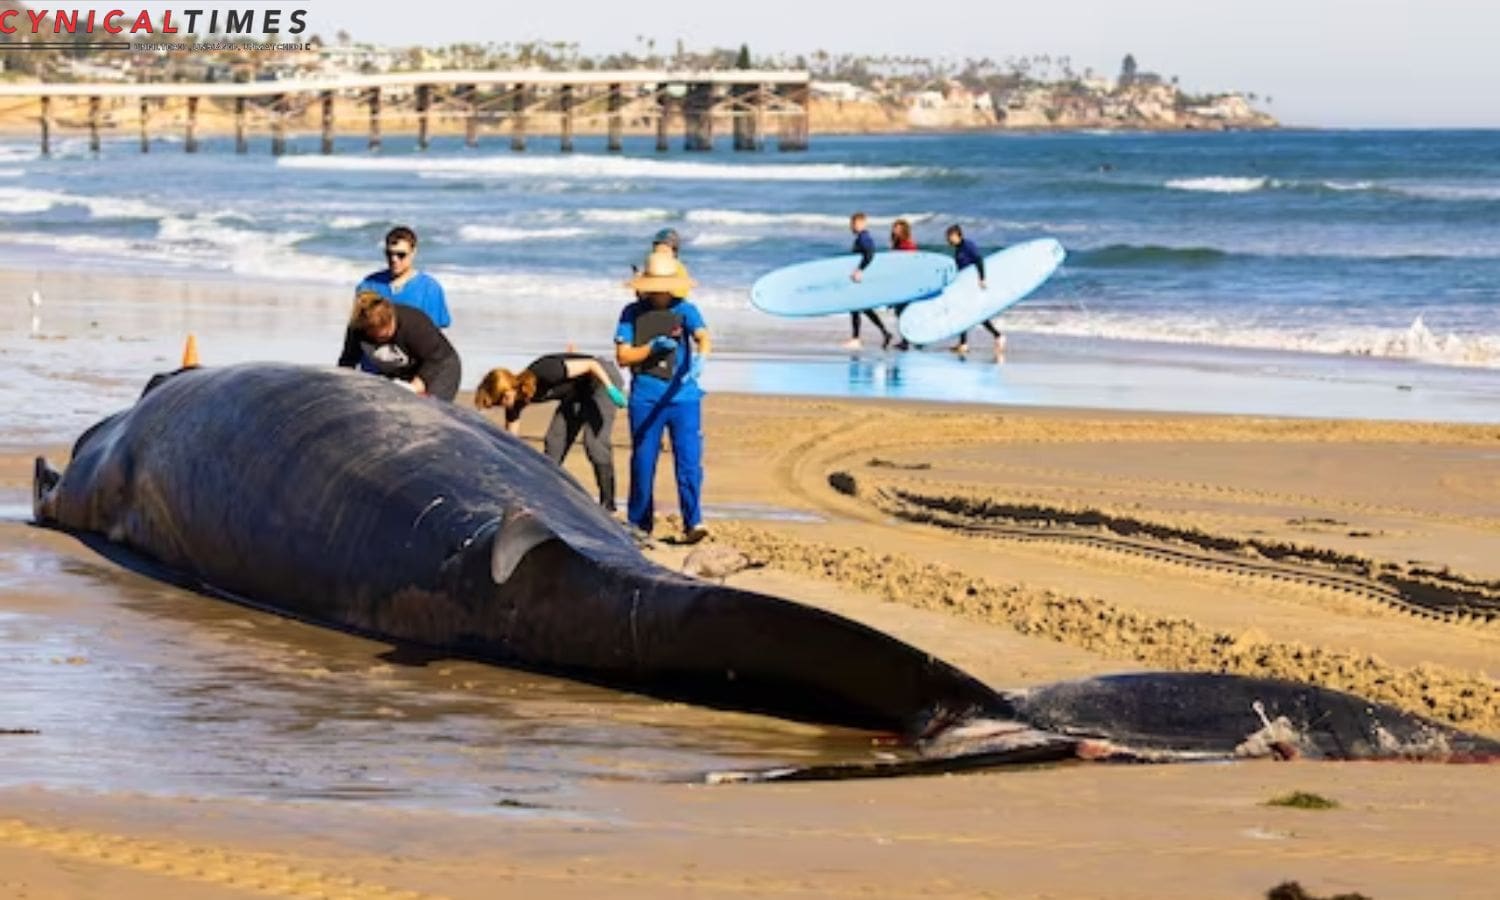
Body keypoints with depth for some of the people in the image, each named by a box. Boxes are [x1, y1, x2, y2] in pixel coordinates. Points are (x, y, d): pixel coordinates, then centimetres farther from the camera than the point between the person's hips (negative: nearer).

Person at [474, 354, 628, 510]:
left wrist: (612, 389, -30)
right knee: (553, 442, -1)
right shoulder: (516, 402, -11)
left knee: (594, 442, -17)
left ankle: (607, 503, -10)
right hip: (576, 393, 8)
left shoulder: (543, 374, -33)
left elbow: (591, 364, -28)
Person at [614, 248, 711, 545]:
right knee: (642, 462, 6)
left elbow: (703, 338, -15)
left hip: (683, 397, -1)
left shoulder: (685, 310, 3)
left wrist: (699, 357, -37)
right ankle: (639, 525, 15)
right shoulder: (632, 313, 5)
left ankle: (693, 523, -5)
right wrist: (652, 348, -15)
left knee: (689, 461, -8)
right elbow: (622, 356, 1)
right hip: (645, 398, 1)